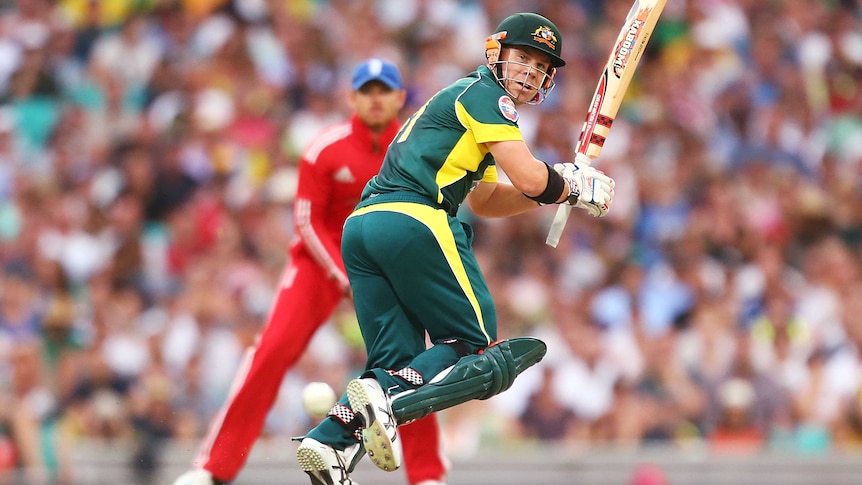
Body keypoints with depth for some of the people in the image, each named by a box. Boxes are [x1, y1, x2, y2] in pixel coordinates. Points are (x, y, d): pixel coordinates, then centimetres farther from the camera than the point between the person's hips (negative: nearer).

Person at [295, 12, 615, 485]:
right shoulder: (484, 93, 3)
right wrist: (577, 189, 13)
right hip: (413, 220, -9)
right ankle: (387, 399, -27)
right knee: (477, 349, -2)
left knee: (395, 362, 10)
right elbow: (530, 179, -6)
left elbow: (485, 201, 36)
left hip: (360, 227, 9)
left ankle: (332, 438, -14)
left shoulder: (460, 100, 32)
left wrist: (559, 184, 25)